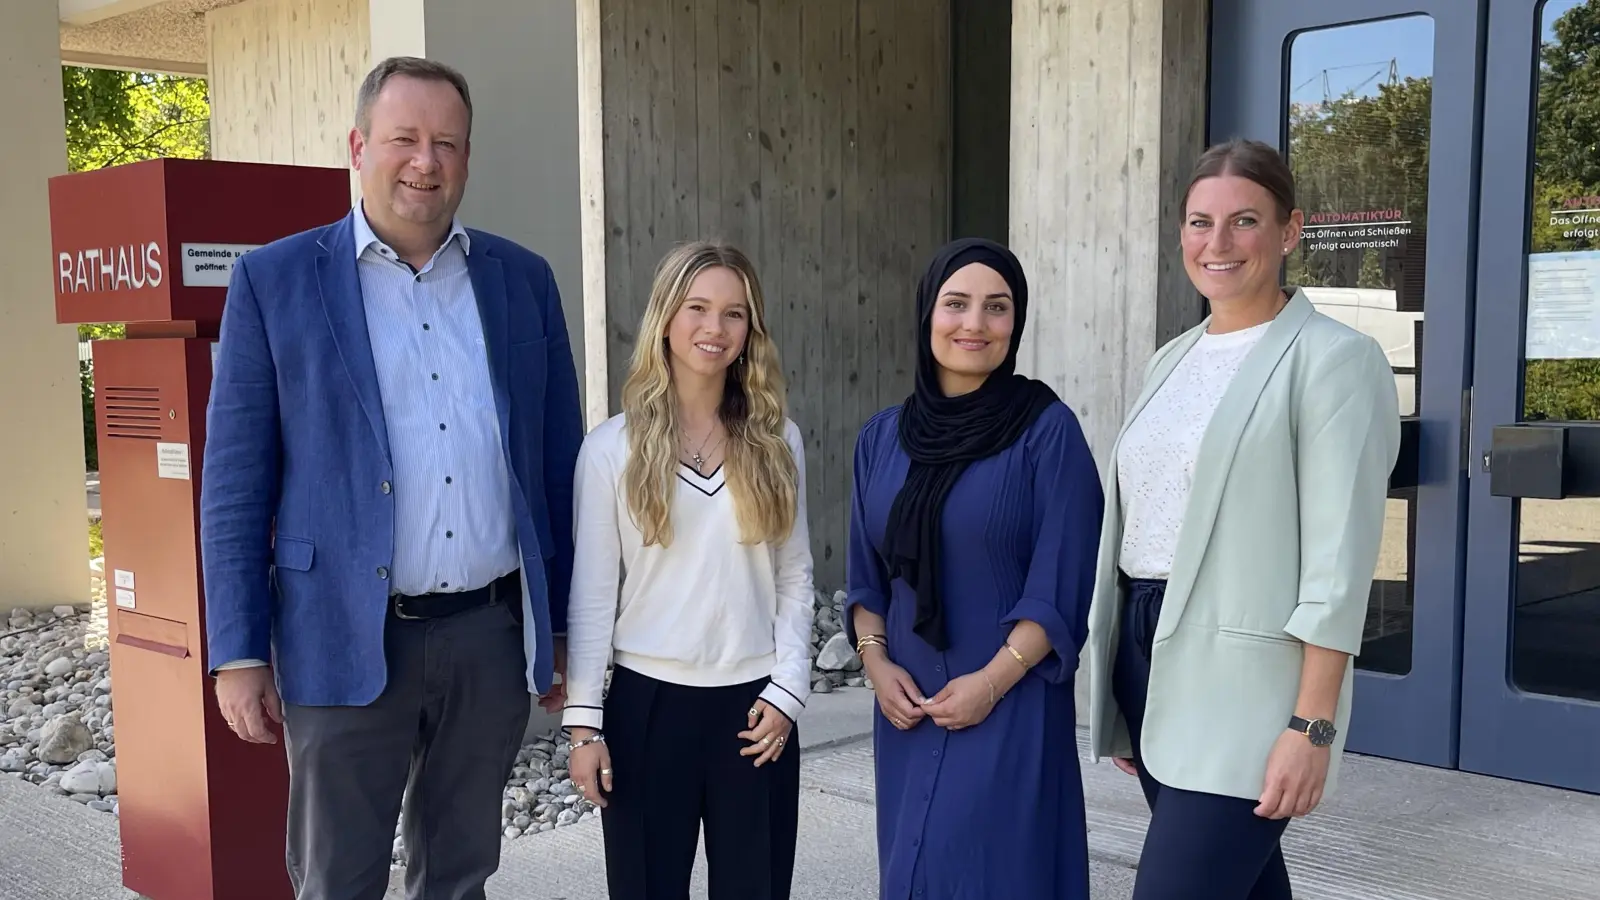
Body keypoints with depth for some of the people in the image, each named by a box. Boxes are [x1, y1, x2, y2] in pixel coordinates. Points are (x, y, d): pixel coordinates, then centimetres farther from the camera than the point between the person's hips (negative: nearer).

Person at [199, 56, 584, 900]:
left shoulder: (523, 279, 6)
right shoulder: (275, 280, -2)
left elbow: (558, 463, 9)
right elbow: (235, 481, -2)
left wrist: (564, 624, 9)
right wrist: (239, 654, -5)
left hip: (493, 632, 3)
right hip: (347, 639, -2)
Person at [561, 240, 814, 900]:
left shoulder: (777, 441, 4)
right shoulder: (613, 448, -3)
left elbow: (795, 579, 6)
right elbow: (592, 593, -2)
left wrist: (786, 690, -2)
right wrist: (583, 721, -4)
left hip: (753, 702, 2)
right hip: (648, 701, -1)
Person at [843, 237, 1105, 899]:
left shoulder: (1046, 430, -8)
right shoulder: (883, 436, 6)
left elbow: (1060, 585, -11)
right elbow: (865, 576, 12)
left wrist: (991, 681, -16)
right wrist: (876, 663, -2)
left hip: (1010, 709, -5)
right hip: (908, 707, 5)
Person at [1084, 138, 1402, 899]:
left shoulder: (1333, 359, -8)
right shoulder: (1173, 360, 13)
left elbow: (1339, 557, -14)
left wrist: (1313, 725, -18)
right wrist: (1120, 692, 15)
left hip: (1244, 673, -7)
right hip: (1150, 648, 7)